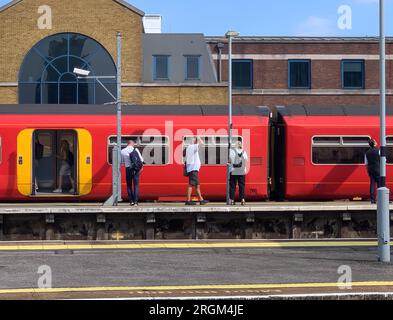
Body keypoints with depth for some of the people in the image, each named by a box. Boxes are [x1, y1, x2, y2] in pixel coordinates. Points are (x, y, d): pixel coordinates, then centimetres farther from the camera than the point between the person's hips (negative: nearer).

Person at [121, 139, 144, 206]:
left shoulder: (123, 151, -1)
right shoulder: (135, 150, -3)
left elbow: (122, 161, 5)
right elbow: (141, 160, -3)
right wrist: (141, 168, 7)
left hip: (128, 169, 1)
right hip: (136, 170, -1)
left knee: (129, 185, 11)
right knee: (136, 185, 3)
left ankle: (131, 201, 8)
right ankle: (136, 201, -3)